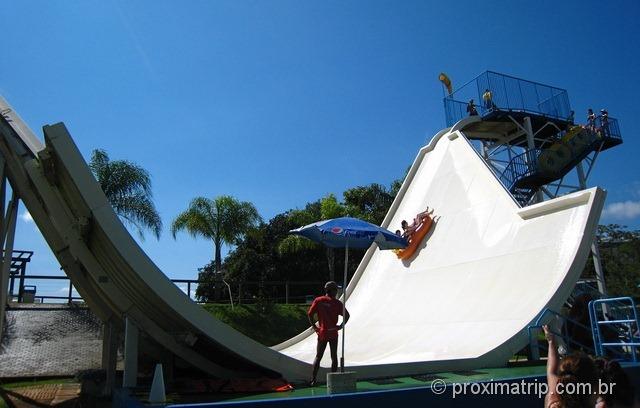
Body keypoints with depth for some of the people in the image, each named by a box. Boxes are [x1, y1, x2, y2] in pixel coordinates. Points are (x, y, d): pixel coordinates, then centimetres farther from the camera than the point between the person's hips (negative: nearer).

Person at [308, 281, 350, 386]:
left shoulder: (318, 301, 0)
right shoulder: (337, 303, -6)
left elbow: (310, 314, -5)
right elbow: (347, 315, -12)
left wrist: (314, 326, 1)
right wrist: (341, 326, -3)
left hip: (322, 333, 2)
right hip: (333, 333, -2)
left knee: (318, 357, 11)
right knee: (334, 357, 10)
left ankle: (313, 380, 7)